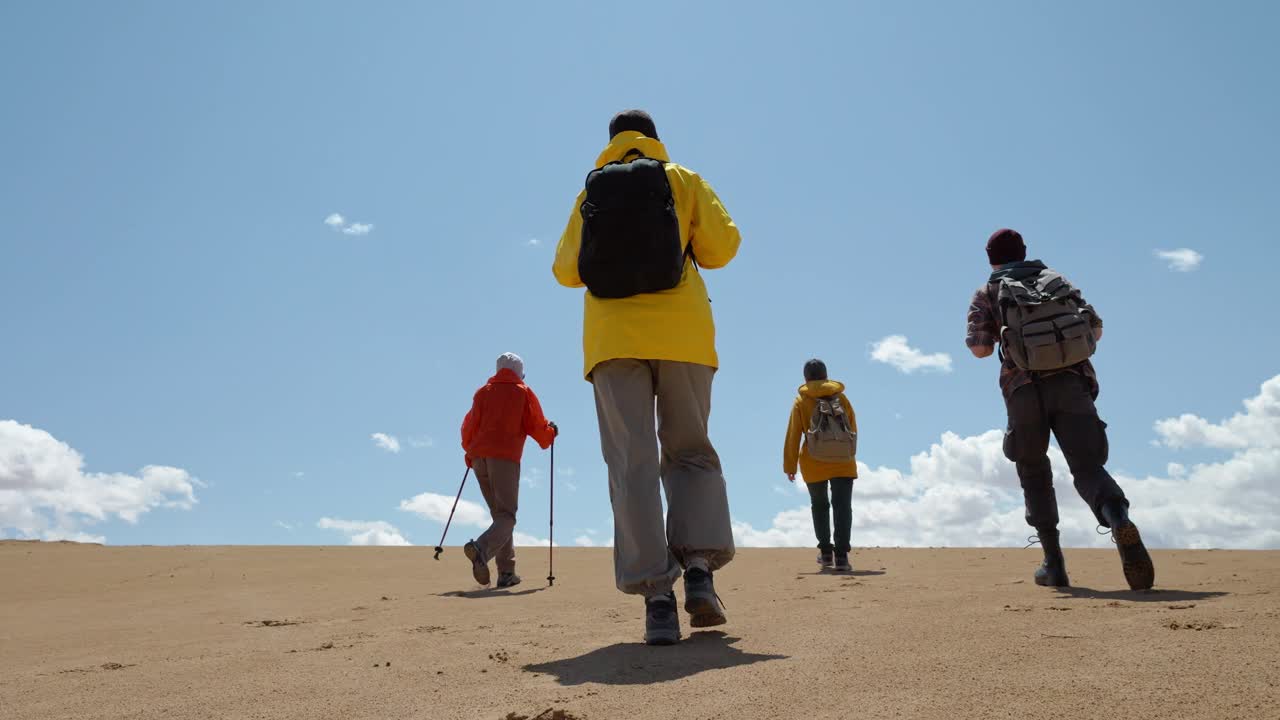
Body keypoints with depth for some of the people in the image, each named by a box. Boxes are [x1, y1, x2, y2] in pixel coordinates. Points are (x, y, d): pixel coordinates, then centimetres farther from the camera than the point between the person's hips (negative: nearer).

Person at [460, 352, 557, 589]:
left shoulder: (483, 392, 18)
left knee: (499, 514, 14)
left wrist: (470, 453, 27)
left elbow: (469, 426, 12)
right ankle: (481, 548, -36)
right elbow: (537, 427, 4)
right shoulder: (523, 392, 9)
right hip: (505, 457, -4)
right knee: (507, 515, -6)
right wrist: (551, 434, 25)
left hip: (479, 458, 5)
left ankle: (506, 572, 8)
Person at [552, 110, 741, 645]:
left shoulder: (590, 192, 16)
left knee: (632, 465, -3)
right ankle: (699, 567, -6)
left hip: (612, 338, 1)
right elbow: (722, 244, 3)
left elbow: (565, 270, 14)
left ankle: (657, 595, -11)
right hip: (682, 334, 0)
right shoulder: (683, 181, 13)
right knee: (691, 453, 12)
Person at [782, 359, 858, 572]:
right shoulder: (841, 398, 8)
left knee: (819, 506, 17)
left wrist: (789, 466, 2)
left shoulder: (802, 401, 1)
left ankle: (826, 552, 20)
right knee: (843, 506, -2)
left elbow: (793, 436, -2)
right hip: (843, 462, 0)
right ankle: (841, 555, -12)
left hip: (814, 465, 0)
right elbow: (854, 430, 10)